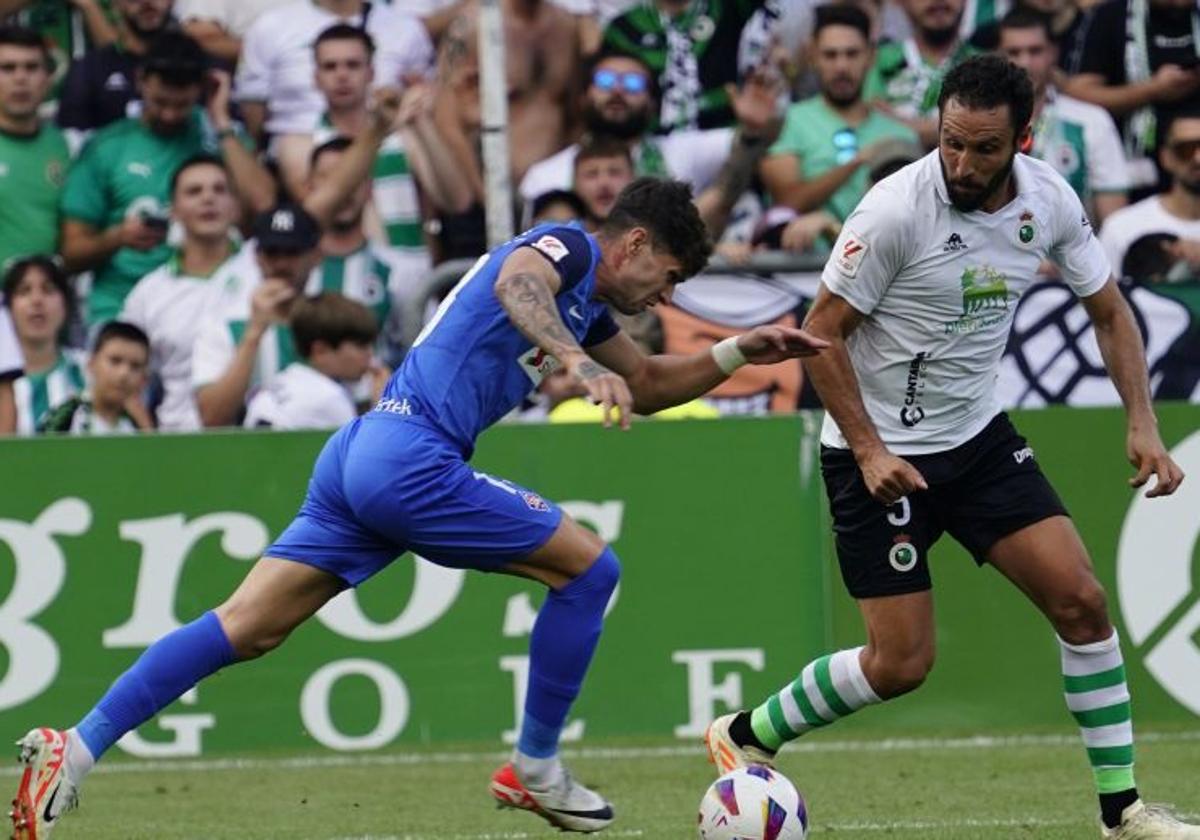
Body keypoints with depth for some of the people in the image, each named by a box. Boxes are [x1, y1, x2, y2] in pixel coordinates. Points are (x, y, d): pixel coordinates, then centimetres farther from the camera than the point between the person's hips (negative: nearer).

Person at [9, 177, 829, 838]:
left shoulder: (589, 305, 25)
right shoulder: (568, 246, -3)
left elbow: (646, 385, 40)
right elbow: (516, 284, -28)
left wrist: (740, 351, 28)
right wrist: (580, 362, -42)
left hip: (363, 452, 10)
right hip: (412, 457, -10)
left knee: (246, 627, 2)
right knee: (588, 567, -1)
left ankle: (76, 747, -6)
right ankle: (536, 769, 8)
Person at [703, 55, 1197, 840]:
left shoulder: (1049, 200, -6)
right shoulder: (897, 209, -23)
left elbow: (1110, 311, 7)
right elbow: (823, 332, -15)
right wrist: (869, 451, -21)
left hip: (979, 436, 5)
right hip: (882, 452, -5)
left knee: (1081, 599, -6)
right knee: (901, 663, -6)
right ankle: (745, 735, 16)